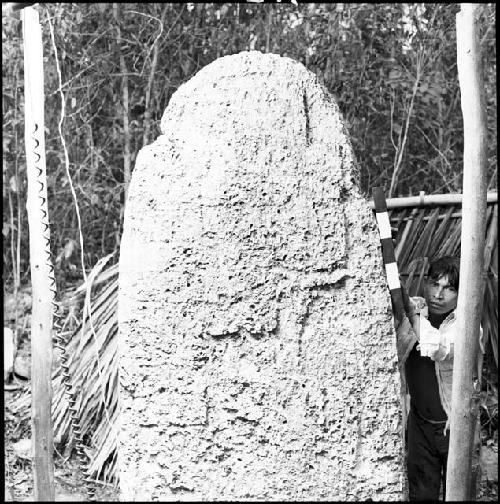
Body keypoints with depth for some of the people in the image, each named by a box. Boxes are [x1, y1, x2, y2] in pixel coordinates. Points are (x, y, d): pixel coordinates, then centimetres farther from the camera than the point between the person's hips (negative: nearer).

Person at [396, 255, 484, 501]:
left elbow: (439, 349, -37)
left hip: (455, 427, -4)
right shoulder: (413, 308, -5)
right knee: (420, 493, 14)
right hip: (420, 422, 4)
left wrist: (410, 309, -40)